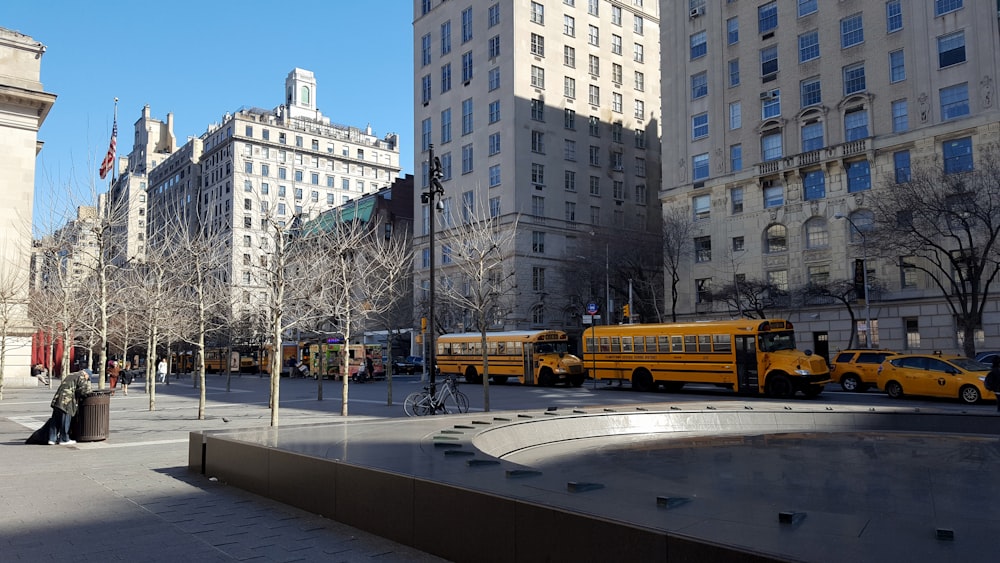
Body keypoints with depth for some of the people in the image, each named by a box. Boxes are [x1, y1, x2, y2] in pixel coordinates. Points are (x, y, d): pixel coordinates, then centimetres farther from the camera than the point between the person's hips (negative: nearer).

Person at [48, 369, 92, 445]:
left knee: (55, 421, 12)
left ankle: (52, 439, 16)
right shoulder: (81, 377, -3)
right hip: (66, 401, -8)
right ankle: (64, 439, 10)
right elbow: (84, 391, -12)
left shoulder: (71, 375, 24)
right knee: (65, 420, 2)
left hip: (57, 399, 8)